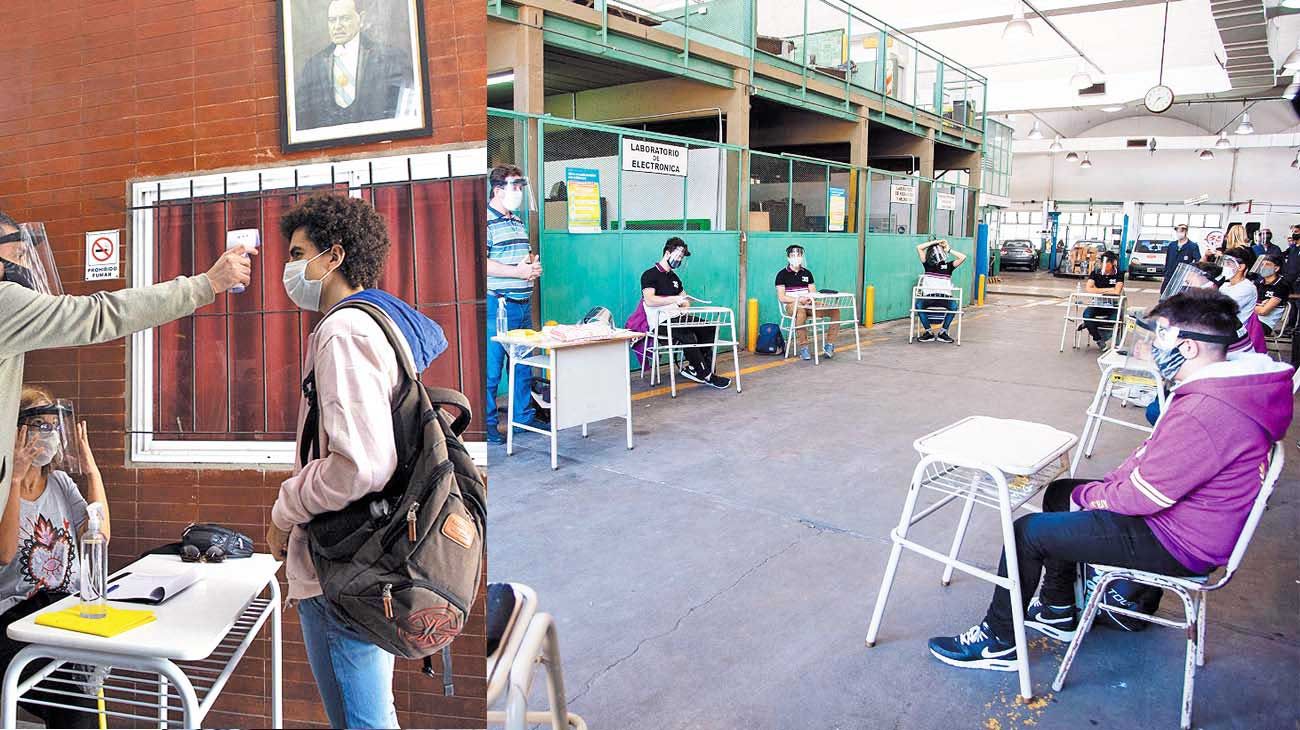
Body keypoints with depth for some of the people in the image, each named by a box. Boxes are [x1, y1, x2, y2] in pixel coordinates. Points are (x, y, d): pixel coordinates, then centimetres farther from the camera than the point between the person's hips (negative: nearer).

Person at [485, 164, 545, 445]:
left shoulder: (519, 222, 18)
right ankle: (486, 424, 9)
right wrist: (517, 271, -19)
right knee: (491, 369, -2)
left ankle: (523, 416, 27)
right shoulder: (485, 221, -10)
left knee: (523, 366, 15)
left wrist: (534, 266, 7)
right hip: (498, 305, -9)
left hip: (524, 304, 9)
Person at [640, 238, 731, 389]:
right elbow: (649, 300, -17)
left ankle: (693, 368, -10)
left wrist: (685, 307, 2)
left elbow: (685, 299, 27)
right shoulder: (650, 275, -2)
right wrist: (675, 299, -22)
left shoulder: (674, 277, 23)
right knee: (687, 336, -34)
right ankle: (707, 376, -21)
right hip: (660, 322, -8)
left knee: (709, 328, -14)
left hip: (678, 318, 8)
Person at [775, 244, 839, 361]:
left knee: (835, 310, -15)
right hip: (791, 305, -5)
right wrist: (799, 299, -19)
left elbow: (813, 293, 14)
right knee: (801, 311, -42)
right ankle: (803, 348, -36)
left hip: (808, 304, 5)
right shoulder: (782, 274, 1)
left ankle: (829, 345, -11)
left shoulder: (807, 273, 16)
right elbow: (781, 297, -7)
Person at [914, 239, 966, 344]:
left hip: (944, 297, 0)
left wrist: (949, 250, 6)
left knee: (953, 306, -31)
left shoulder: (948, 265, 11)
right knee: (918, 304, -30)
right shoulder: (928, 264, 12)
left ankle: (943, 332, -18)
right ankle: (928, 333, -22)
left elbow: (963, 257, -1)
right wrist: (935, 242, 7)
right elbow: (919, 248, 5)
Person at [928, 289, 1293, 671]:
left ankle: (998, 642, 9)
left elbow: (1140, 496, -25)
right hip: (1179, 513, 11)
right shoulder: (1227, 383, 2)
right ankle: (1057, 611, 32)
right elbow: (1154, 455, 12)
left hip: (1176, 544, -11)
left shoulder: (1205, 412, -32)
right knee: (1060, 492, 22)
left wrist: (1086, 495, -7)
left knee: (1028, 531, -9)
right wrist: (1105, 485, 3)